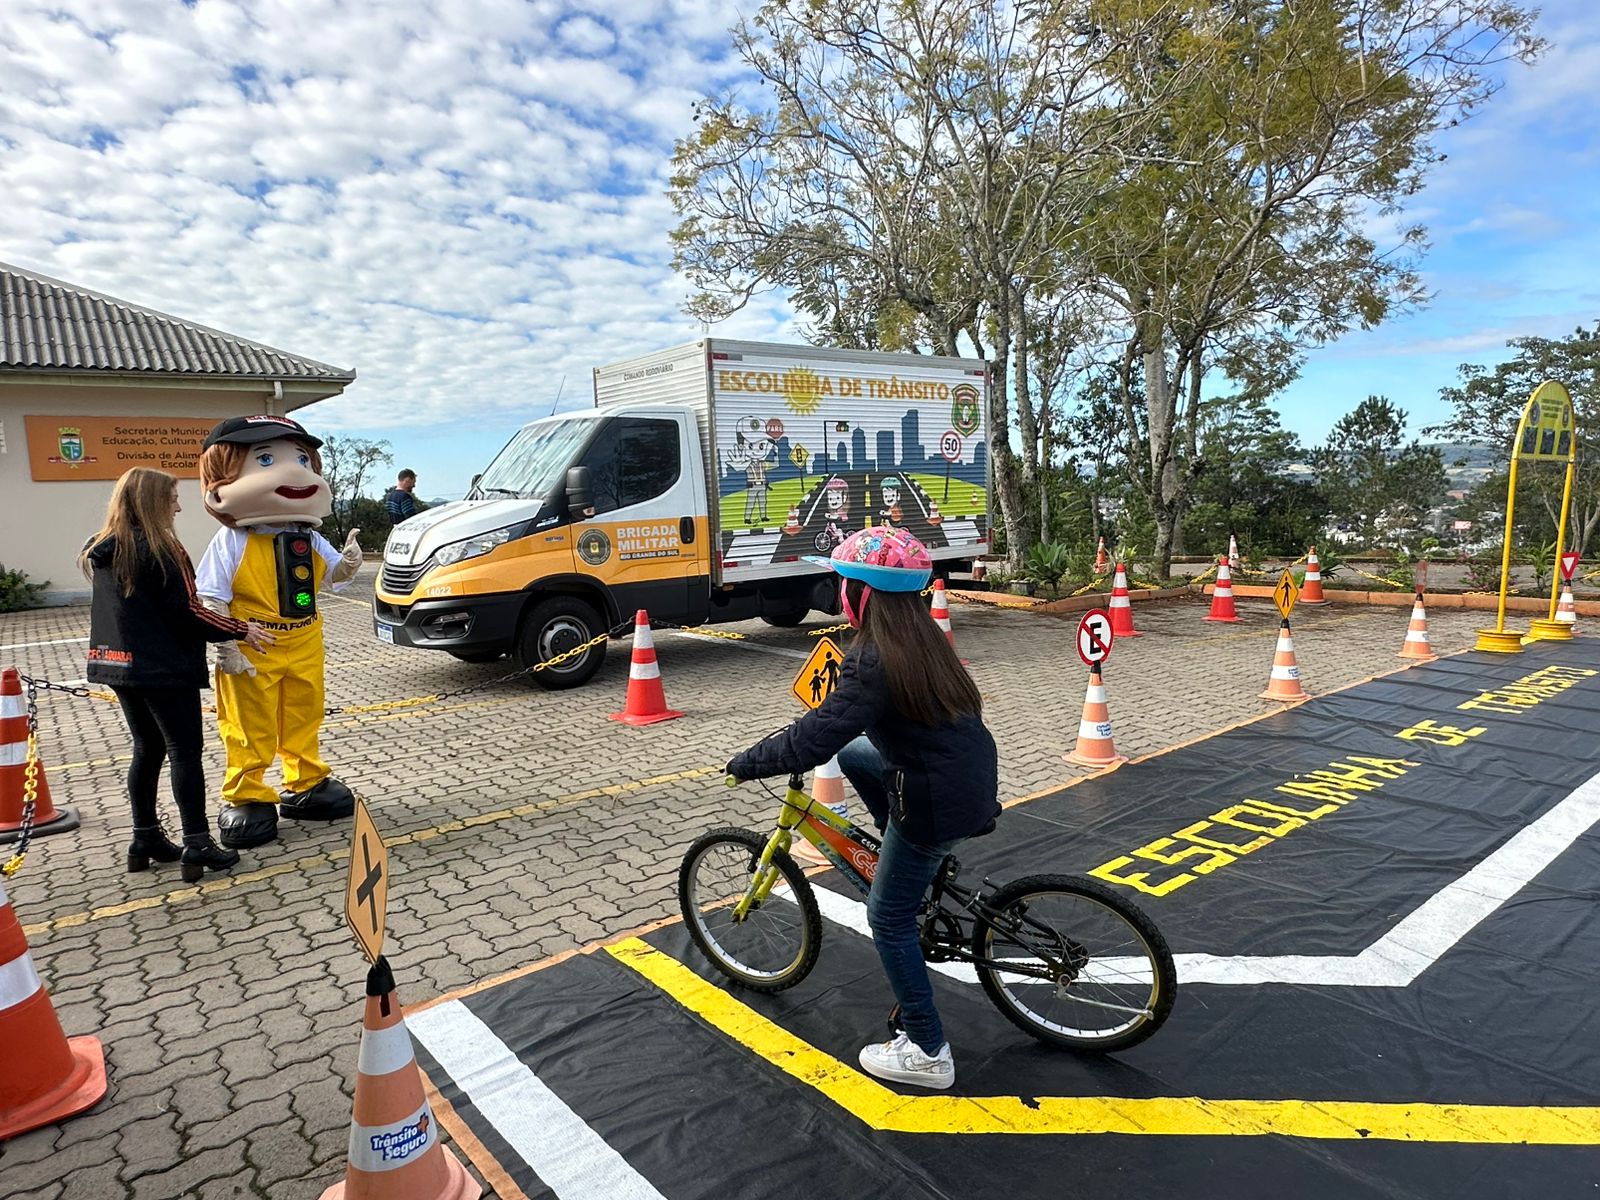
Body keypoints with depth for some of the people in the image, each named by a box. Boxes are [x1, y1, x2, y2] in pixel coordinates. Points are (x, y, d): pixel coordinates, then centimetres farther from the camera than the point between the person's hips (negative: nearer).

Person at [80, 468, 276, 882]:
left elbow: (128, 609, 17)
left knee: (147, 749, 17)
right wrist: (241, 630, -9)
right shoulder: (159, 548, -17)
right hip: (163, 668, -8)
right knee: (184, 752, -2)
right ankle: (197, 847, -1)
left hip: (119, 664, 8)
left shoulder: (102, 550, 10)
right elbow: (186, 612, -18)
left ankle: (145, 838, 24)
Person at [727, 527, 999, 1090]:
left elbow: (817, 737, -27)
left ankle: (927, 1053, 18)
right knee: (853, 755, 25)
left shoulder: (875, 659, -23)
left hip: (939, 800, -9)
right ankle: (914, 865, 31)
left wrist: (749, 762, -14)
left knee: (889, 918, 7)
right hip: (972, 777, 9)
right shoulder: (921, 636, 4)